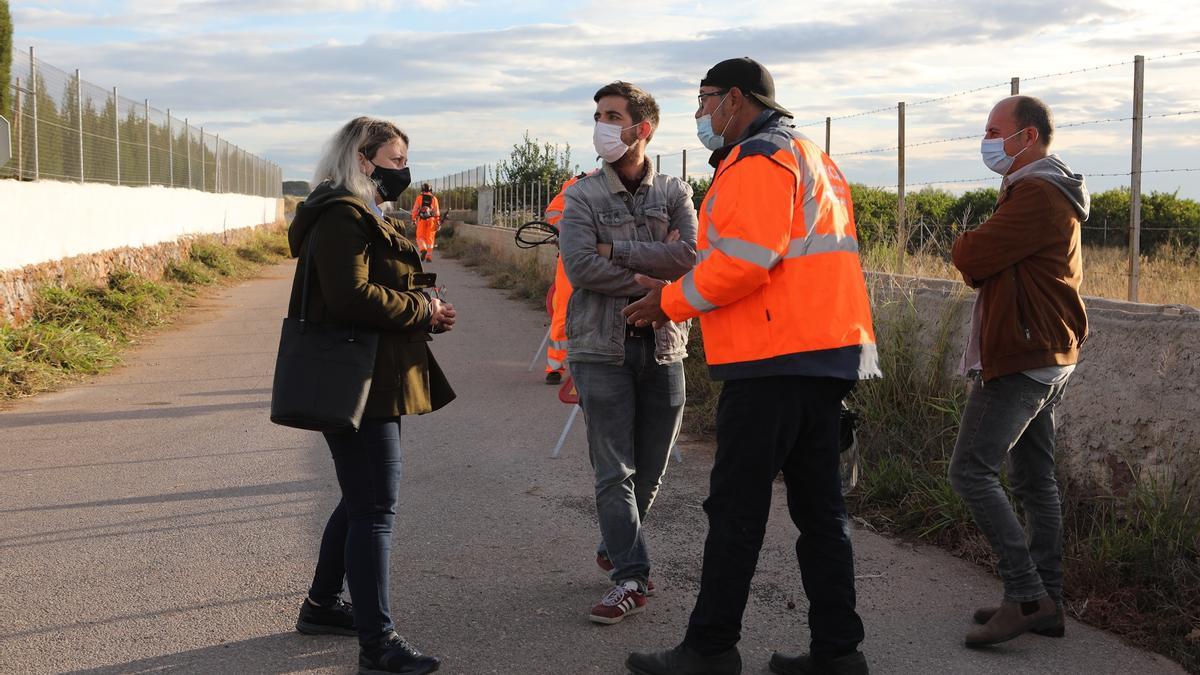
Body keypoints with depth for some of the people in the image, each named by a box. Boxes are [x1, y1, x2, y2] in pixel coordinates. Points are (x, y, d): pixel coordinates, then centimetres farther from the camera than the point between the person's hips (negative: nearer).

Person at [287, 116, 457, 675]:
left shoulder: (365, 217, 19)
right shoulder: (343, 216, -15)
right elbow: (352, 295, -27)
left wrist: (425, 309, 4)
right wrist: (423, 312, -15)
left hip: (373, 382, 11)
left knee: (361, 500, 20)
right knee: (375, 509, -8)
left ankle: (322, 605, 34)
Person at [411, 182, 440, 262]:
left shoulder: (419, 197, 2)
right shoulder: (434, 198, 6)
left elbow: (415, 210, -1)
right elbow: (437, 211, 2)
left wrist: (413, 220, 5)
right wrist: (438, 223, 4)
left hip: (422, 219, -2)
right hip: (431, 219, 2)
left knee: (420, 237, 6)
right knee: (430, 238, 8)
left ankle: (423, 249, -21)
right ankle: (429, 257, 4)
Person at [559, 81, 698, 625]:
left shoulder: (675, 194, 5)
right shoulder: (581, 197, 0)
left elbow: (689, 257, -12)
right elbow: (581, 268, -15)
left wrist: (615, 248, -13)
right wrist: (656, 277, -13)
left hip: (662, 348, 2)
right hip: (603, 348, -2)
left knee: (650, 470, 12)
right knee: (615, 471, -3)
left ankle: (616, 548, 33)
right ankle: (630, 577, 3)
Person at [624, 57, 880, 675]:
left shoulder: (758, 160, -10)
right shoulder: (811, 158, 24)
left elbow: (743, 260, -21)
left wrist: (672, 302, -6)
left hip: (773, 362, -10)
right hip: (824, 356, 10)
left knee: (735, 509, -3)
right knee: (819, 508, 11)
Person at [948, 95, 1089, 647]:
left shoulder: (1035, 194, -16)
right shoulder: (1051, 193, 20)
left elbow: (969, 258, -20)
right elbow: (994, 265, 20)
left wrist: (965, 247, 1)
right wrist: (979, 259, 0)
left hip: (1019, 358, -11)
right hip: (1049, 357, 11)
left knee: (971, 469, -11)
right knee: (1035, 479, 12)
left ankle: (1026, 595, -11)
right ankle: (1046, 602, 16)